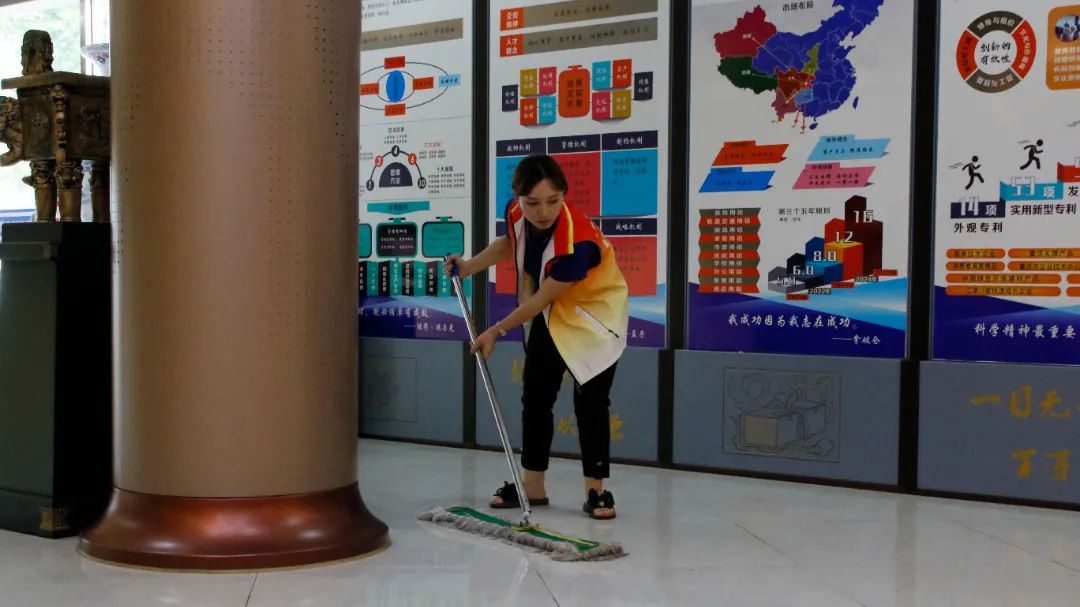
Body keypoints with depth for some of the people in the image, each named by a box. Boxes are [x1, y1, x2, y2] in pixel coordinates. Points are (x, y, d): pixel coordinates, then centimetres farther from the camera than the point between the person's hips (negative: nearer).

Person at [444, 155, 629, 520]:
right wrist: (468, 267, -1)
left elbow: (541, 299, -27)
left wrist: (497, 331, -17)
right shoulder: (515, 213, -19)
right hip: (549, 314, 7)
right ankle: (532, 486, 20)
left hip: (594, 315, -7)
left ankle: (595, 489, 1)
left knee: (590, 402, -11)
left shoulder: (577, 241, -38)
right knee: (535, 397, 10)